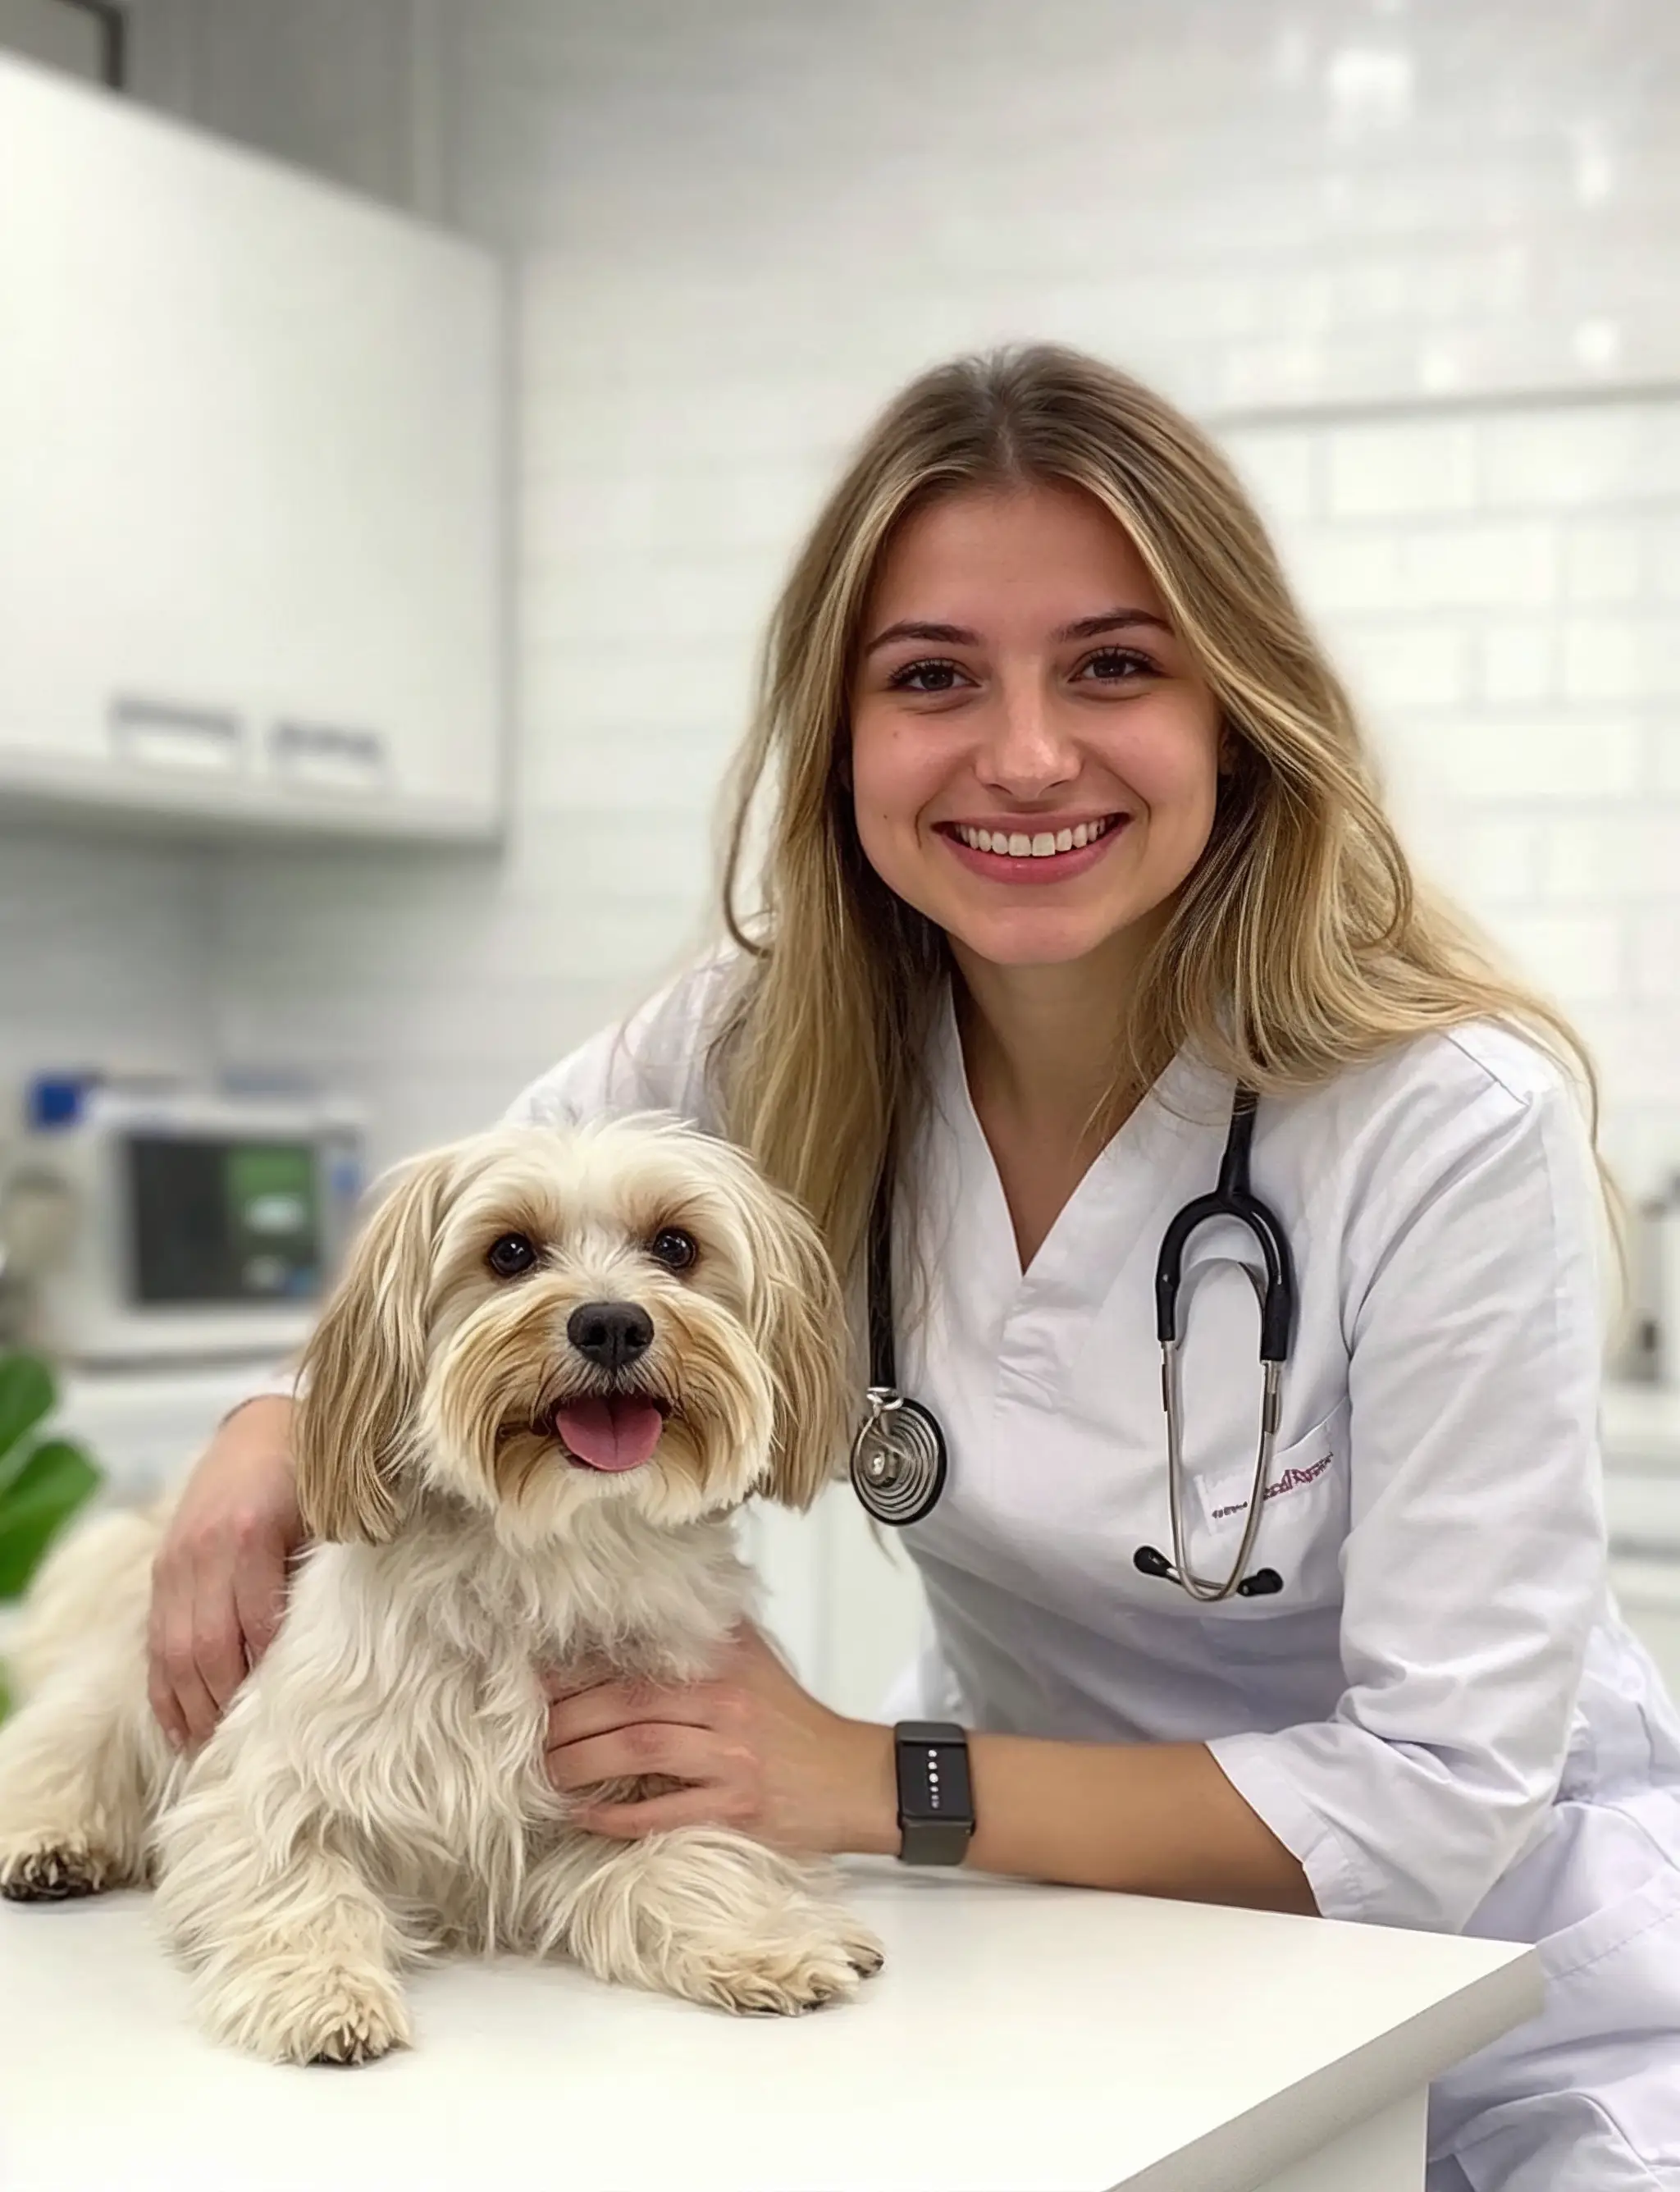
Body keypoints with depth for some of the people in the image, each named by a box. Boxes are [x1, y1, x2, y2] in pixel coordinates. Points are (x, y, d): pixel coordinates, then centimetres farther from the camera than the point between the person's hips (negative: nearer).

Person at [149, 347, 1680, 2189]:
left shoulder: (1454, 1124, -28)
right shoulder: (777, 1044, -15)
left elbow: (1441, 1796, -25)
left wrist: (871, 1787, -30)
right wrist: (270, 1440, -20)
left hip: (1494, 1941, -3)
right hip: (1032, 1916, 3)